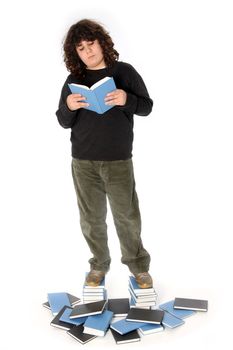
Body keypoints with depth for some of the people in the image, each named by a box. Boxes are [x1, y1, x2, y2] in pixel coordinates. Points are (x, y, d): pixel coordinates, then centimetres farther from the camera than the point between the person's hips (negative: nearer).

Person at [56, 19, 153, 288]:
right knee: (91, 218, 10)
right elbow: (64, 122, 7)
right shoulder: (74, 80, 5)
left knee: (127, 216, 5)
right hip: (83, 162, 2)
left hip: (119, 161, -2)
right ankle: (99, 265, 29)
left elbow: (147, 106, 2)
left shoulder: (124, 71, 0)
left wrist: (126, 100, -18)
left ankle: (138, 265, 23)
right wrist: (69, 107, -16)